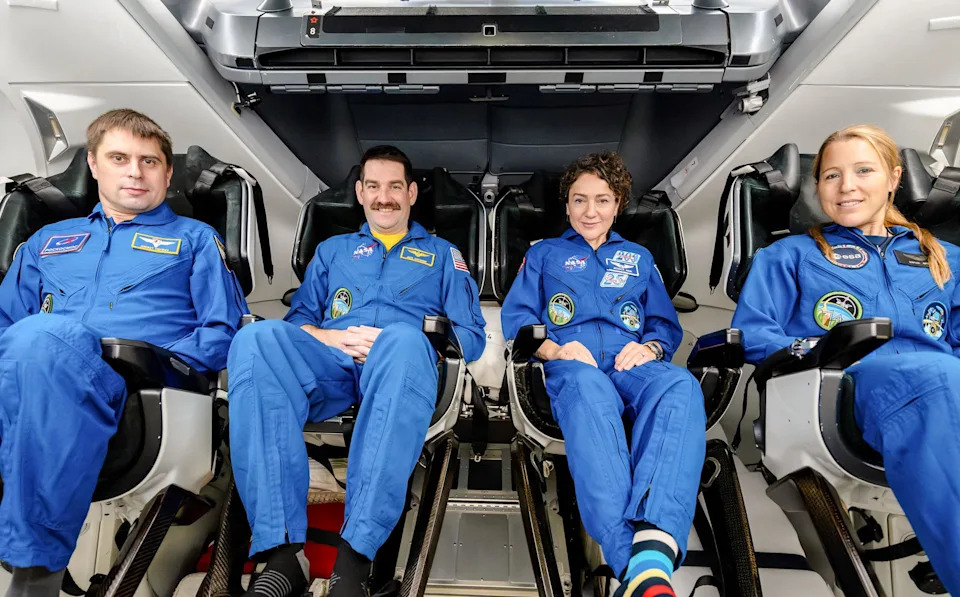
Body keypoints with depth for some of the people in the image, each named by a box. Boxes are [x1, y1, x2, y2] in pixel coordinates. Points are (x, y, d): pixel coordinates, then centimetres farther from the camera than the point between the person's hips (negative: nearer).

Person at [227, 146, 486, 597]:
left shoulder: (442, 254, 24)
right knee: (258, 338, -31)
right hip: (329, 363, 3)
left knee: (405, 342, -40)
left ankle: (354, 558, -43)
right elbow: (298, 318, 21)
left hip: (396, 364, -2)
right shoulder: (332, 250, 31)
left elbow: (471, 336, 13)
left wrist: (390, 343, -4)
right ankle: (281, 551, -36)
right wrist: (330, 336, -4)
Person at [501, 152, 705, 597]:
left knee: (681, 386, -38)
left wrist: (650, 347, -2)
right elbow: (515, 317, 13)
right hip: (572, 364, -2)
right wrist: (553, 349, -8)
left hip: (632, 363, 2)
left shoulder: (638, 258, 31)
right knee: (587, 386, -43)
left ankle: (655, 550, -57)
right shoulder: (544, 254, 26)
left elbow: (667, 324, 24)